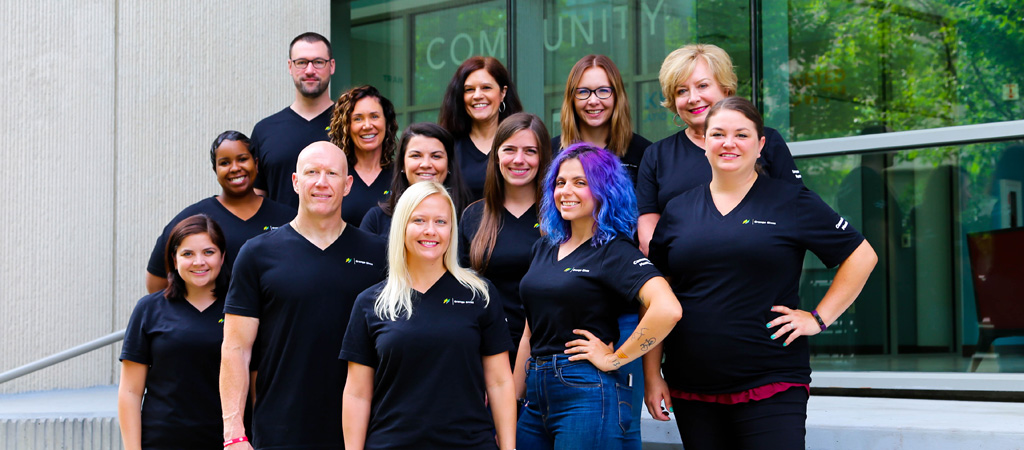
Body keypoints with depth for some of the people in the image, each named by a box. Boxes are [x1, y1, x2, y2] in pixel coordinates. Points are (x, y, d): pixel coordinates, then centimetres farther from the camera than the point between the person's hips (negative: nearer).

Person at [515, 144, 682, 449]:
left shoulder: (614, 250, -8)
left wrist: (614, 359, -16)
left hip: (587, 393, -7)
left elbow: (668, 310, -24)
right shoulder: (545, 247, 14)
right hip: (538, 397, 7)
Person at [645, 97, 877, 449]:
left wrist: (819, 318, -3)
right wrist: (652, 375, 6)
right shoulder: (678, 211, 10)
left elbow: (861, 256, 4)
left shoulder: (791, 203, 2)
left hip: (772, 389, -3)